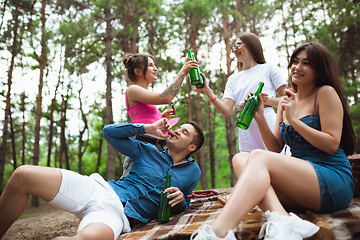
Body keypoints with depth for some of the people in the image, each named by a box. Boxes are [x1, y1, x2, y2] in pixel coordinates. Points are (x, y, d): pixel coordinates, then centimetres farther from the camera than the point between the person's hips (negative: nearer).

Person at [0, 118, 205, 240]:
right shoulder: (148, 151, 15)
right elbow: (110, 132, 13)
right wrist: (148, 128, 6)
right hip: (99, 190, 4)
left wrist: (180, 200, -3)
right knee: (23, 175, -15)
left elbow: (182, 206, 23)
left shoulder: (192, 172, 14)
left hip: (119, 215, -3)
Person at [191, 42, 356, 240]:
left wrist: (293, 120, -11)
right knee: (240, 158, -15)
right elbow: (276, 149, 12)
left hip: (335, 181, -6)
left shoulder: (326, 93, 1)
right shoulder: (287, 101, 17)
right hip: (302, 176, 6)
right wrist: (260, 119, -2)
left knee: (258, 157, -27)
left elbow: (332, 145, -7)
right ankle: (281, 220, -38)